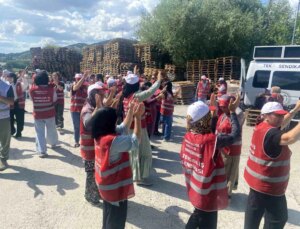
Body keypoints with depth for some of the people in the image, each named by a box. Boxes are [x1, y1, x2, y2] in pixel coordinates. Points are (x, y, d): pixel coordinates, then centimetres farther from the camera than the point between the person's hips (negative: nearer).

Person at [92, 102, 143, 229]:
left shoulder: (100, 135, -4)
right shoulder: (112, 141, -32)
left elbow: (123, 128, 5)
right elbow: (135, 141, -27)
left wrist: (131, 111, 0)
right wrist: (138, 117, -26)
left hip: (106, 185, 9)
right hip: (115, 188, -9)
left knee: (109, 216, 30)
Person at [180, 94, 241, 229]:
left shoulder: (188, 136, -9)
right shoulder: (212, 141, -29)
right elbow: (235, 134, -18)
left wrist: (213, 111, 5)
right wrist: (232, 112, -7)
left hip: (195, 190, 7)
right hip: (207, 194, -7)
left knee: (198, 216, 32)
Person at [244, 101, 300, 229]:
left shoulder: (262, 127, 1)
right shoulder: (269, 133, -27)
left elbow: (281, 124, 15)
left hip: (258, 180, 9)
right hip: (268, 185, -9)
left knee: (254, 214, 24)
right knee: (278, 219, 13)